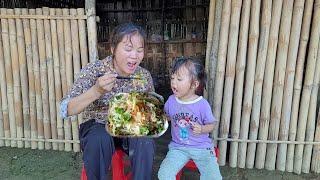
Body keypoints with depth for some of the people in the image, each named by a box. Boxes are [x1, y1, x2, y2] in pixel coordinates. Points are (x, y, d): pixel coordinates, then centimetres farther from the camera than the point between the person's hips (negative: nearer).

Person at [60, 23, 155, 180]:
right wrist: (97, 91, -40)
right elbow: (66, 110, -24)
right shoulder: (93, 71, -17)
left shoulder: (145, 76, -8)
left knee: (145, 142, -27)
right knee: (100, 140, -33)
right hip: (98, 127, -2)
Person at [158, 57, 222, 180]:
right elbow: (166, 117, 15)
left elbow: (211, 124, -2)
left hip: (202, 147, -2)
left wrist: (201, 129, -21)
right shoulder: (171, 100, -2)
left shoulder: (202, 104, -12)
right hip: (178, 147, 2)